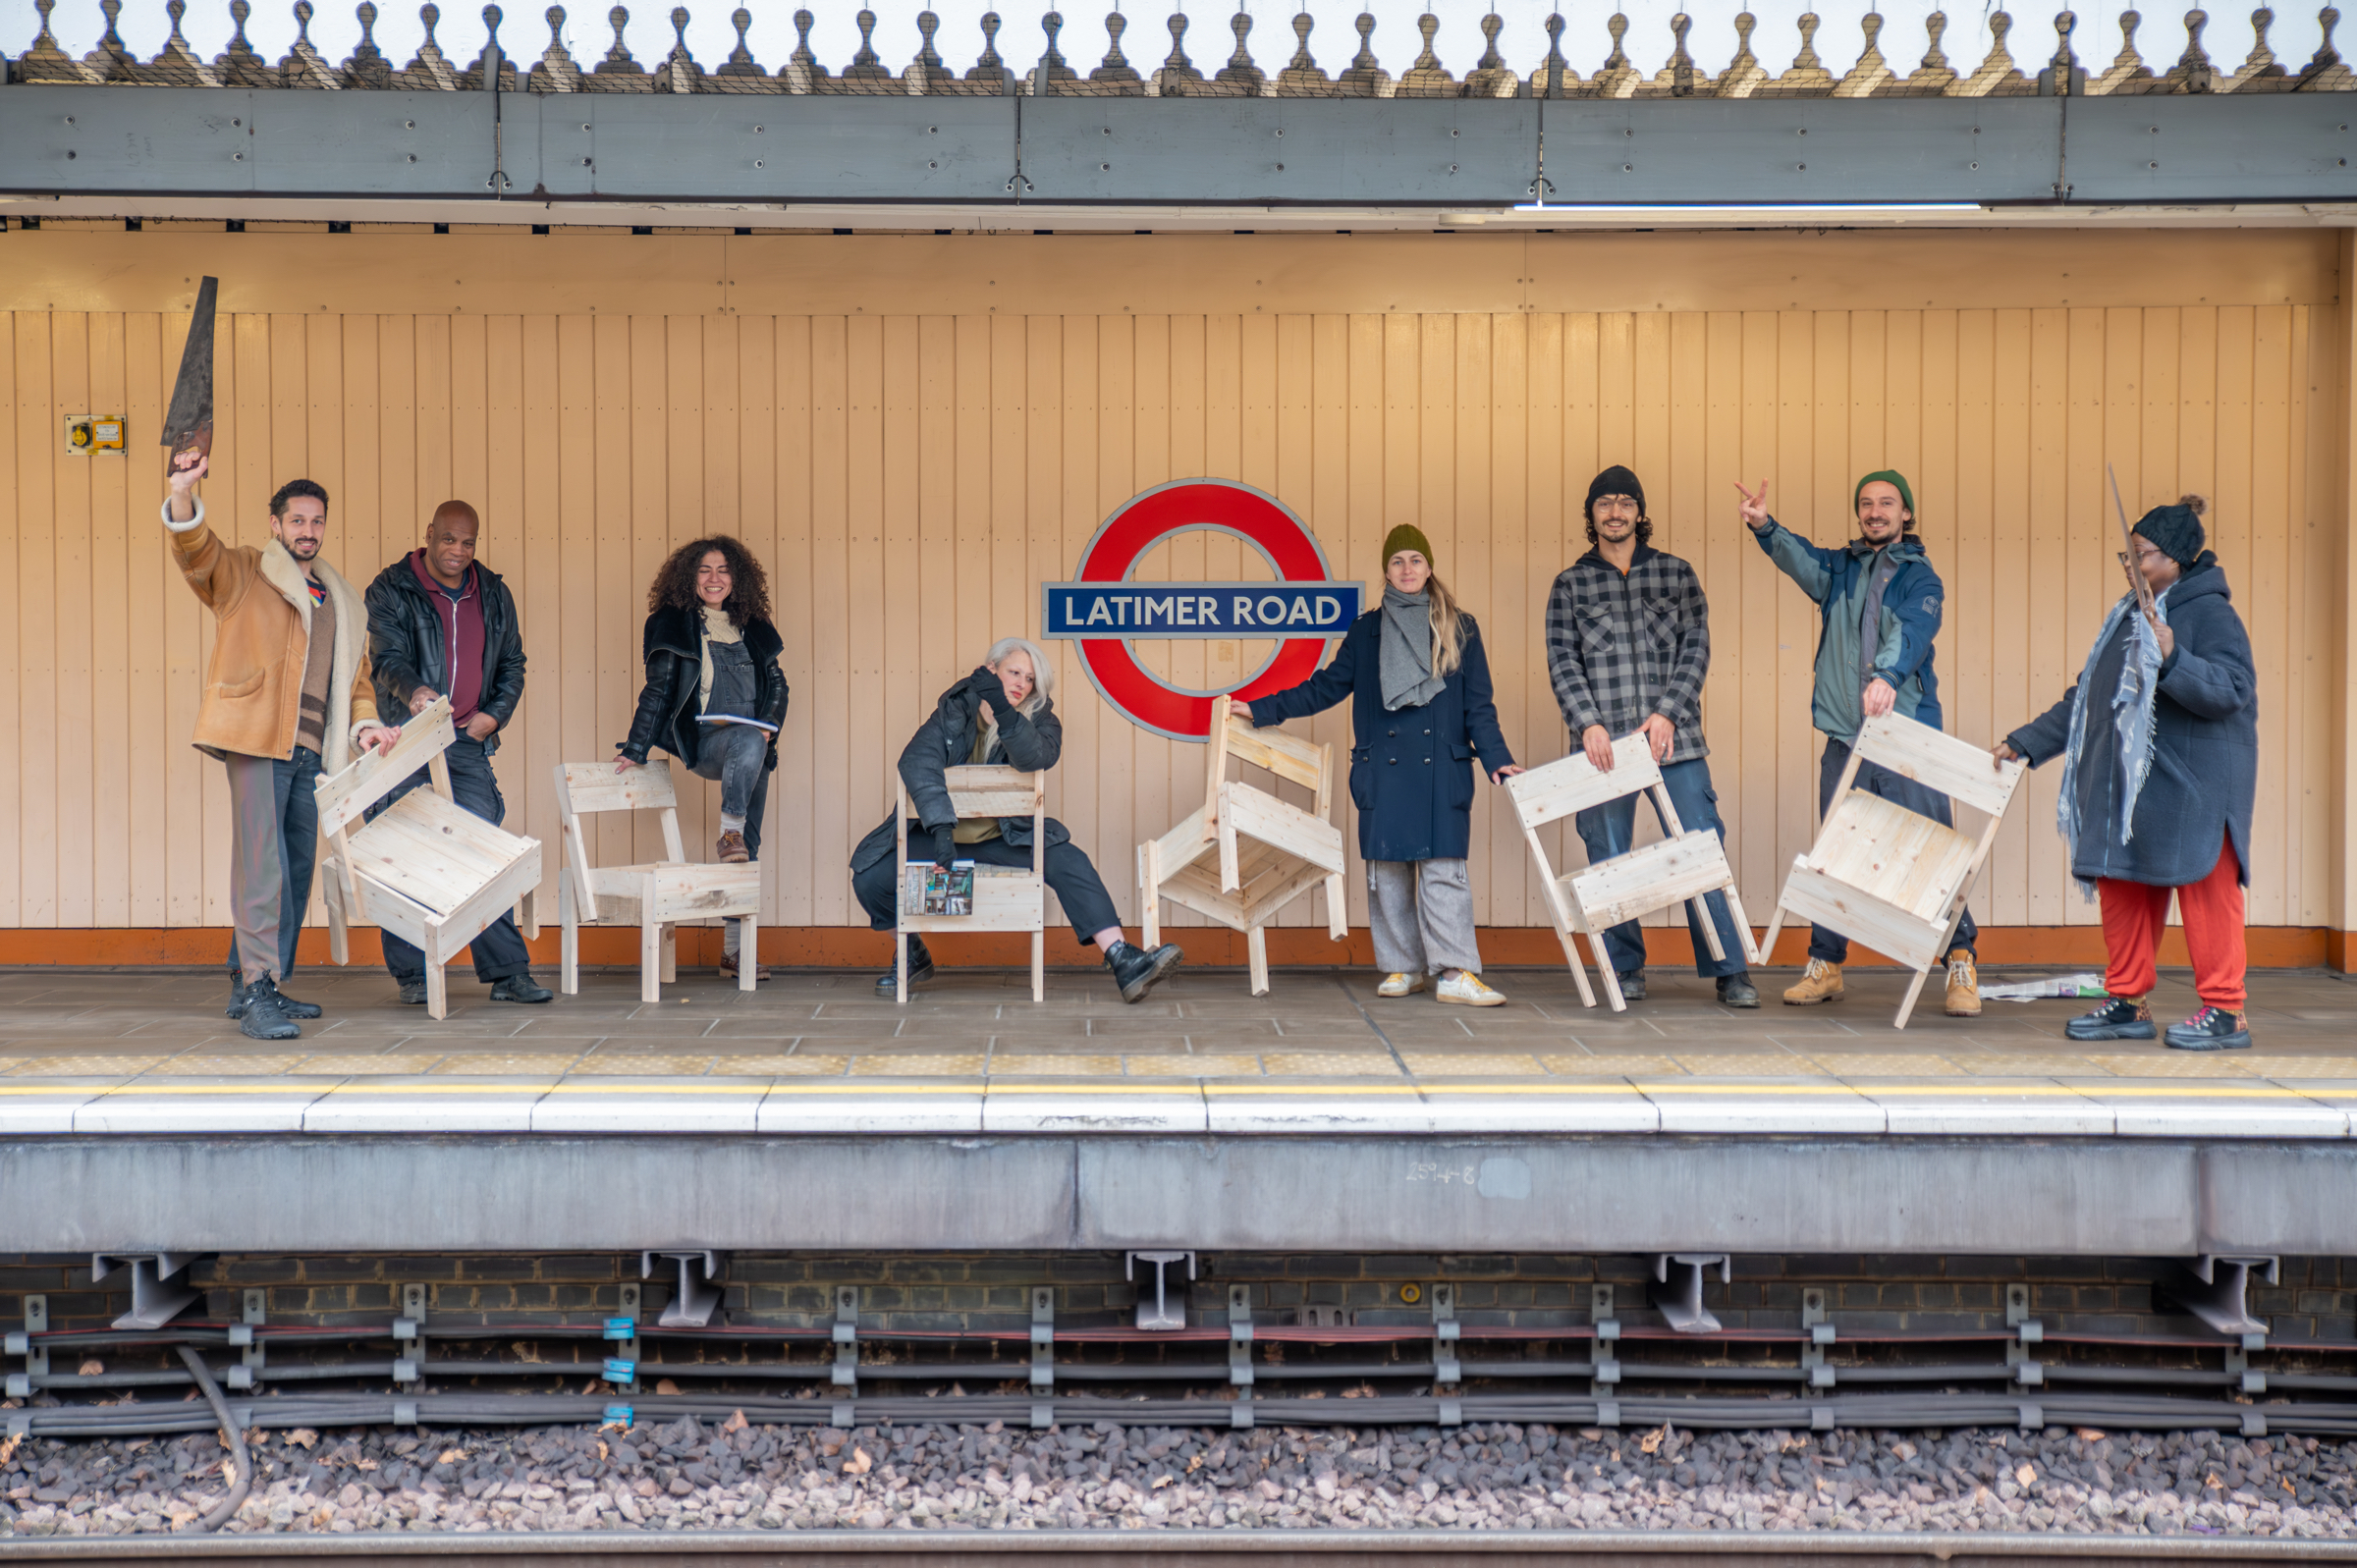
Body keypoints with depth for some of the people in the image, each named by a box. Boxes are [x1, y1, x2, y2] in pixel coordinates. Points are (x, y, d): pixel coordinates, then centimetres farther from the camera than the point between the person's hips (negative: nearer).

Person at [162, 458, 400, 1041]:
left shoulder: (341, 601, 23)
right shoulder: (245, 572, 7)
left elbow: (355, 674, 27)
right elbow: (196, 553, -13)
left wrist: (364, 723, 9)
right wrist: (182, 494, -31)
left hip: (310, 750, 7)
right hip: (256, 738, -7)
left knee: (296, 869, 9)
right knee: (262, 865, -15)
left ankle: (251, 983, 20)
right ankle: (256, 995, -17)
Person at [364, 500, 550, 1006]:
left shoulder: (493, 594, 12)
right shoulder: (391, 590, -1)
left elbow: (512, 664, 21)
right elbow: (388, 657, -13)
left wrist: (496, 713, 5)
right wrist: (413, 691, -34)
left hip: (467, 742, 3)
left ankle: (508, 972, 2)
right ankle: (412, 976, 6)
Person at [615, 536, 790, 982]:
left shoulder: (752, 627, 16)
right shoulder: (674, 626, 5)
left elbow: (777, 684, 18)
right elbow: (658, 690, 5)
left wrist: (770, 725, -1)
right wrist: (636, 749, 3)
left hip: (753, 744, 5)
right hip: (705, 740, -5)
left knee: (751, 846, -2)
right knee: (749, 741, -40)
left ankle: (736, 948, 0)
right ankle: (728, 835, -42)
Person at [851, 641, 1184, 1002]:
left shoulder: (1040, 719, -1)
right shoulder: (955, 709, -4)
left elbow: (1036, 758, -27)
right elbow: (918, 760, -22)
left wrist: (1004, 711, -44)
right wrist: (941, 828, -37)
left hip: (1004, 838, 0)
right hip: (941, 834, 0)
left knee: (1068, 861, -23)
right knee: (870, 878, -19)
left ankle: (1124, 963, -29)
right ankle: (913, 956, 10)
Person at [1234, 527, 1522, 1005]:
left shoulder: (1459, 630, 9)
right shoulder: (1366, 631, 13)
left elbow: (1478, 705, 9)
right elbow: (1326, 687, 17)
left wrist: (1496, 758, -3)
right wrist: (1262, 710, 12)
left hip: (1442, 769, -2)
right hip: (1382, 771, 2)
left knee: (1443, 867, -9)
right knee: (1387, 870, 2)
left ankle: (1457, 973, -10)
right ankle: (1403, 966, 12)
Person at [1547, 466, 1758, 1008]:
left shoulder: (1676, 574, 10)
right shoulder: (1570, 584, 10)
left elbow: (1696, 648, 5)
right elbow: (1562, 661, 3)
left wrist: (1667, 713, -8)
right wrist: (1588, 723, -11)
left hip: (1673, 737, 0)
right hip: (1602, 742, 0)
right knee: (1609, 860, 3)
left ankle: (1729, 970, 3)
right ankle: (1626, 969, 15)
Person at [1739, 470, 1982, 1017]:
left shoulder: (1920, 577, 4)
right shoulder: (1840, 570, 14)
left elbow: (1913, 630, -16)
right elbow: (1801, 559, -7)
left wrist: (1887, 675, -37)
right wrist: (1764, 527, -28)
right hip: (1845, 739, 3)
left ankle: (1961, 965, 3)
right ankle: (1824, 966, 17)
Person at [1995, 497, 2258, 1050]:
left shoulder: (2210, 614, -7)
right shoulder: (2129, 617, 18)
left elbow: (2231, 690, -19)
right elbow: (2085, 698, 24)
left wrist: (2172, 660, -33)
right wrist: (2025, 743, 21)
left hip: (2193, 786, -8)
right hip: (2127, 785, 8)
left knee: (2204, 891, -6)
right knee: (2123, 891, 9)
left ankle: (2225, 1012, 0)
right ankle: (2129, 1004, 16)